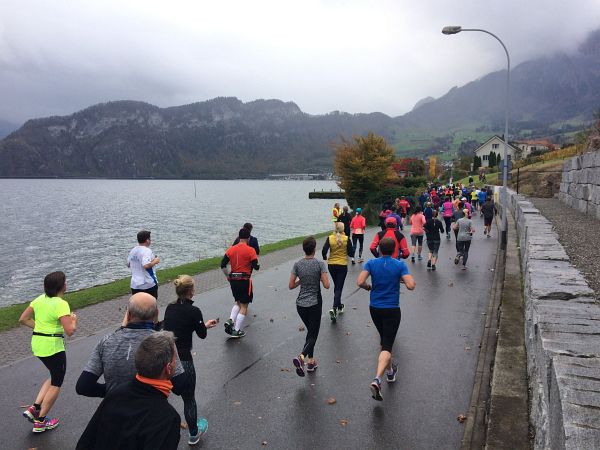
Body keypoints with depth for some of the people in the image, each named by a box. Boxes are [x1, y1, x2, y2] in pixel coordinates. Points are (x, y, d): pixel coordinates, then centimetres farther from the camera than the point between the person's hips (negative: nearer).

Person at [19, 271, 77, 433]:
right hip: (53, 346, -8)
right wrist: (74, 319, -5)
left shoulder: (40, 299, 3)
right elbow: (70, 331, -24)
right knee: (56, 384, 11)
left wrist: (40, 327, 13)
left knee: (54, 377, 27)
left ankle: (34, 408, 19)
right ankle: (40, 422, 20)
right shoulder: (61, 304, -20)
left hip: (37, 344, 8)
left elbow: (23, 319, 11)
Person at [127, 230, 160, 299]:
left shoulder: (133, 250, 6)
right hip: (149, 284, -6)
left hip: (135, 285, 6)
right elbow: (146, 265, -29)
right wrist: (155, 261, -14)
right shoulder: (147, 251, -16)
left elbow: (128, 264, 17)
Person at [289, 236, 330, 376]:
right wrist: (319, 278, 4)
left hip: (300, 305, 4)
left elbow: (291, 285, -3)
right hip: (314, 304, -4)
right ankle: (301, 357, -20)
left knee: (310, 331, 22)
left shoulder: (297, 265, -3)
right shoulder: (320, 264, -11)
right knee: (313, 334, 4)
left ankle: (311, 361, 26)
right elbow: (326, 285, -15)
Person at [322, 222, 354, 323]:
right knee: (339, 288, 0)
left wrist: (325, 258, 7)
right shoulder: (346, 239, -10)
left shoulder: (330, 238, -6)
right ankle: (334, 308, -17)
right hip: (342, 266, -3)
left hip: (331, 265, 3)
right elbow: (351, 253, -7)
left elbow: (324, 251, -12)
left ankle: (339, 306, 34)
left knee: (336, 286, 22)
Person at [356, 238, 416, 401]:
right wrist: (403, 279, 4)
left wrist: (369, 287, 5)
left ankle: (390, 370, 42)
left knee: (384, 340, 25)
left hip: (374, 308, 3)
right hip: (392, 310, -3)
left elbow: (360, 282, -16)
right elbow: (411, 285, -17)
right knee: (387, 346, -3)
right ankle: (377, 379, -22)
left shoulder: (371, 263, -5)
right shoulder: (400, 265, -9)